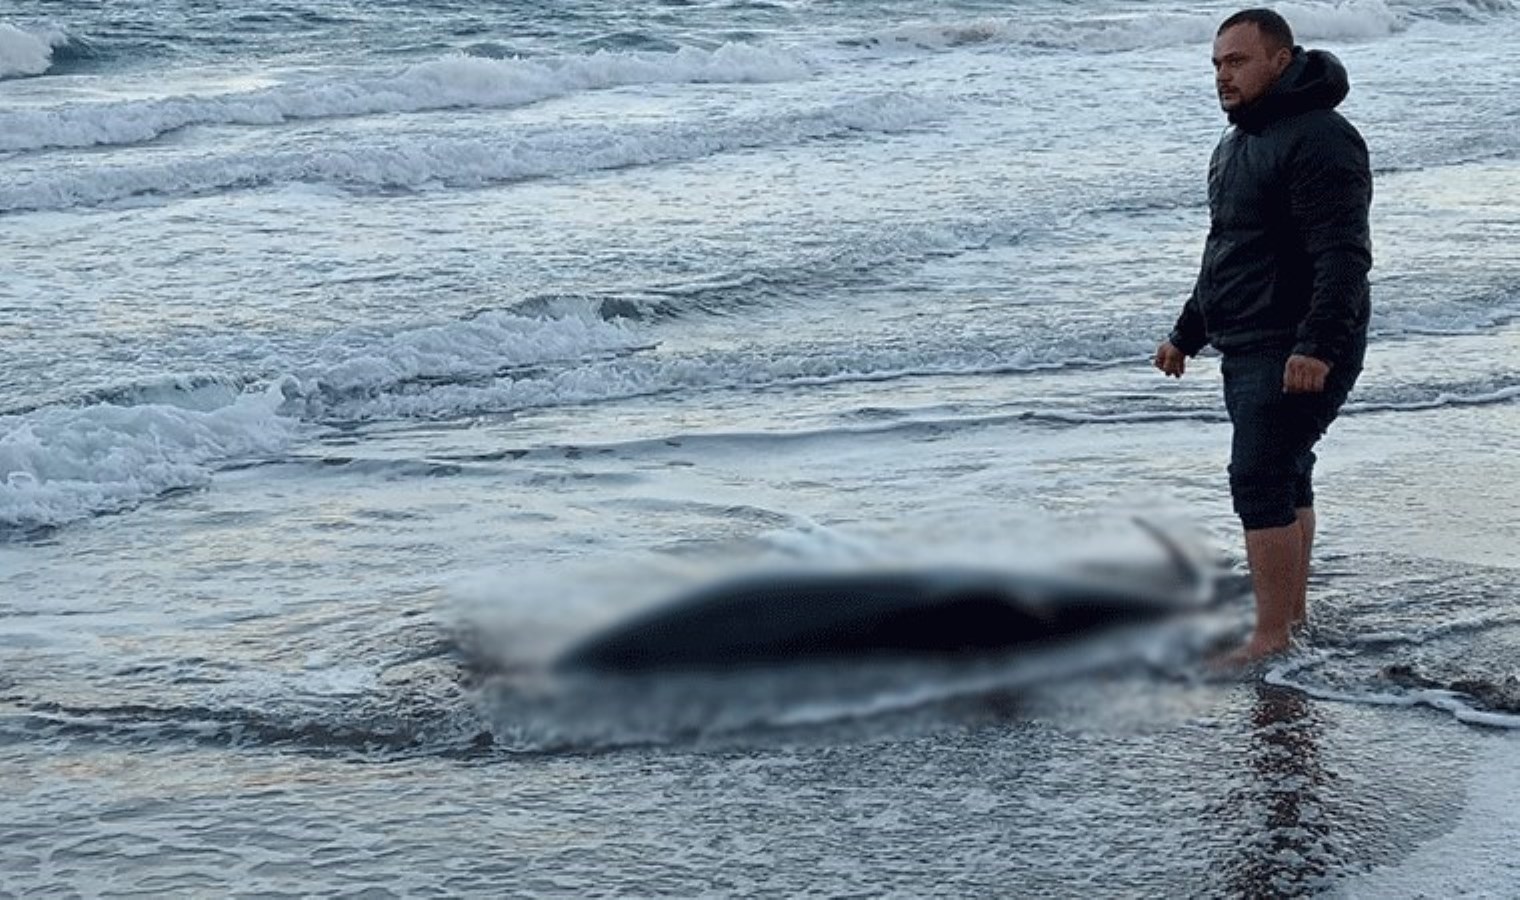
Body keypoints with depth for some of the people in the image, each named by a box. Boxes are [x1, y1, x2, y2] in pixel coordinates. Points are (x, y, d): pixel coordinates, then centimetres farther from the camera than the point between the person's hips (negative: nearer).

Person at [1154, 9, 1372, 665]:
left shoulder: (1319, 141, -16)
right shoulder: (1237, 144, 18)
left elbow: (1345, 254, -24)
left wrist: (1316, 346, -32)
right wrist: (1186, 335, 29)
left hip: (1298, 355, -10)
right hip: (1248, 349, 10)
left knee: (1259, 480, -12)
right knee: (1284, 476, 16)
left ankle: (1271, 635, -9)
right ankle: (1292, 609, 26)